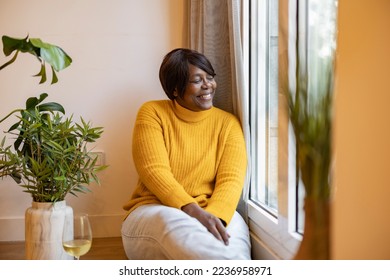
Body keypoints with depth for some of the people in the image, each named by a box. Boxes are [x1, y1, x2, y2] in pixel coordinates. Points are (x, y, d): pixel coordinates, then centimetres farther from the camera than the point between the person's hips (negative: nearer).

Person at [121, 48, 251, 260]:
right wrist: (192, 210, -25)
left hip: (210, 213, 1)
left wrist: (214, 216, -27)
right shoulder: (153, 113, 5)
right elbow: (153, 170, -9)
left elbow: (231, 179, -4)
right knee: (172, 222, -38)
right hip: (153, 213, 0)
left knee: (234, 226, -36)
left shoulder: (228, 123, 9)